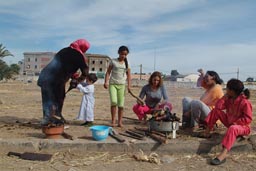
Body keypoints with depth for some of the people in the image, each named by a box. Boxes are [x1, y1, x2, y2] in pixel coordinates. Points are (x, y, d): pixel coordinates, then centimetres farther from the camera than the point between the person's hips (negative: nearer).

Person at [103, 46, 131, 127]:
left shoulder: (127, 63, 8)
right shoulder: (113, 61, 1)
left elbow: (128, 75, 9)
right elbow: (108, 72, 0)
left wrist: (129, 85, 0)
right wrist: (106, 82, -12)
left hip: (122, 85, 2)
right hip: (112, 84, -2)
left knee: (121, 104, 1)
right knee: (113, 101, -19)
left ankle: (120, 122, 11)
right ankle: (113, 121, -5)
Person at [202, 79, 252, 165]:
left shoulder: (245, 102, -22)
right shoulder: (229, 99, 0)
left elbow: (248, 119, -23)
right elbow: (218, 106, -7)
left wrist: (235, 122, -27)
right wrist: (225, 96, -11)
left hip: (242, 127, -8)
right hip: (230, 122, 8)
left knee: (232, 128, -45)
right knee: (216, 110, 1)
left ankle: (223, 154, -55)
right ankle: (207, 131, 2)